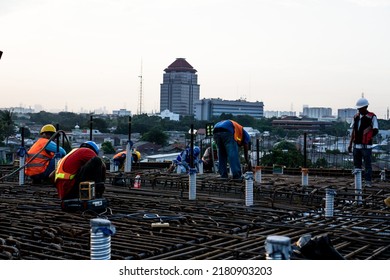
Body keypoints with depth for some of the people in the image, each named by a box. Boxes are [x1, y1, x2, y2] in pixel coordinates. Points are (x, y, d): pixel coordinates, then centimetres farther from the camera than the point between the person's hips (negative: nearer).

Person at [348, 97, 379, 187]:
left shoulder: (372, 117, -5)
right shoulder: (356, 117, 11)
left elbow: (376, 130, -3)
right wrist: (350, 144, 13)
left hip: (366, 146, -5)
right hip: (356, 145, 5)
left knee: (367, 164, -1)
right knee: (357, 164, 10)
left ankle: (368, 182, 5)